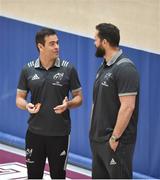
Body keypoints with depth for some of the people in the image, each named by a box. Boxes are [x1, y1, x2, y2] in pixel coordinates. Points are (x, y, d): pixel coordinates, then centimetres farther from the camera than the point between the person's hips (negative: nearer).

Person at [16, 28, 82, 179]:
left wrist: (68, 104, -19)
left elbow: (79, 97, 3)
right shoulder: (28, 70, 1)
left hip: (60, 133, -1)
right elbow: (19, 98, 6)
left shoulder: (68, 69, -2)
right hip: (34, 132, 1)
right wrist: (26, 106, -17)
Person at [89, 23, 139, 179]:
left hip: (116, 142, -9)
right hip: (98, 139, 10)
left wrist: (115, 138, -20)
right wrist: (94, 131, 15)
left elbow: (127, 107, -21)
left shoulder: (125, 68, -16)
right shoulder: (103, 68, 13)